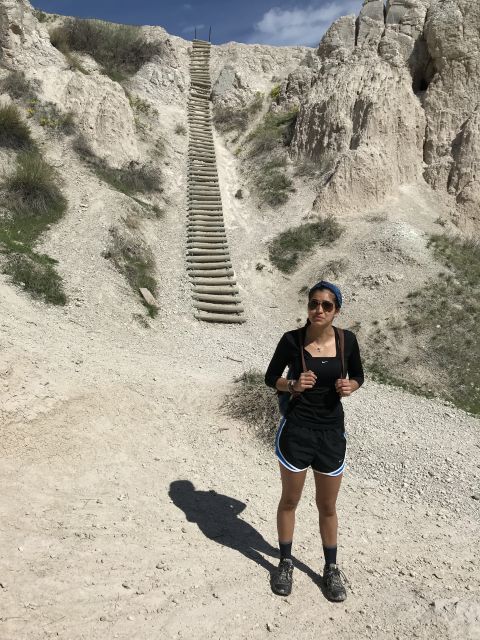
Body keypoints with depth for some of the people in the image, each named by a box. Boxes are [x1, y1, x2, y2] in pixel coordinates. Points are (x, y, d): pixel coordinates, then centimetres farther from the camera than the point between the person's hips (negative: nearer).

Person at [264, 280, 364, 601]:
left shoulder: (347, 340, -7)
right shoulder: (292, 340, -13)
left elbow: (358, 376, 9)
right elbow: (271, 377, -1)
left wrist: (349, 387, -13)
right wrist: (293, 385, -21)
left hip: (332, 432, 2)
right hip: (296, 430, -1)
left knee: (328, 506, 16)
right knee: (290, 500, 15)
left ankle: (331, 568, 37)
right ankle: (286, 563, 37)